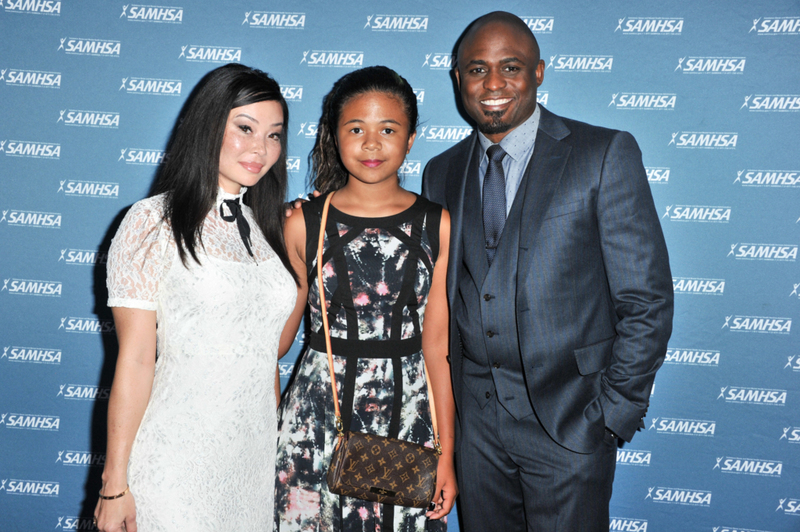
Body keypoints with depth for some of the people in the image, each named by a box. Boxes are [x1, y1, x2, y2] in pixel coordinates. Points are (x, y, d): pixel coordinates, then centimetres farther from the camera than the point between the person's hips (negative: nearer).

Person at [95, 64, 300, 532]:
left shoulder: (269, 229, 7)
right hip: (176, 455, -4)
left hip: (257, 453, 5)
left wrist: (279, 437, 12)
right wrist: (114, 486, -8)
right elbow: (134, 361, -10)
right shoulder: (152, 224, -8)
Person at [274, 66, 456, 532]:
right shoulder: (302, 223, -2)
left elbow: (437, 346, -3)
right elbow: (277, 334, 5)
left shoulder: (438, 226, -3)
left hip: (408, 411, 0)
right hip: (318, 410, 0)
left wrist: (446, 455, -3)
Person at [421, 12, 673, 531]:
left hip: (569, 418, -4)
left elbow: (647, 301, -8)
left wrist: (614, 412, -9)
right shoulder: (442, 172, 7)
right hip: (473, 415, 4)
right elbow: (439, 298, 10)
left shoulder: (606, 154, -7)